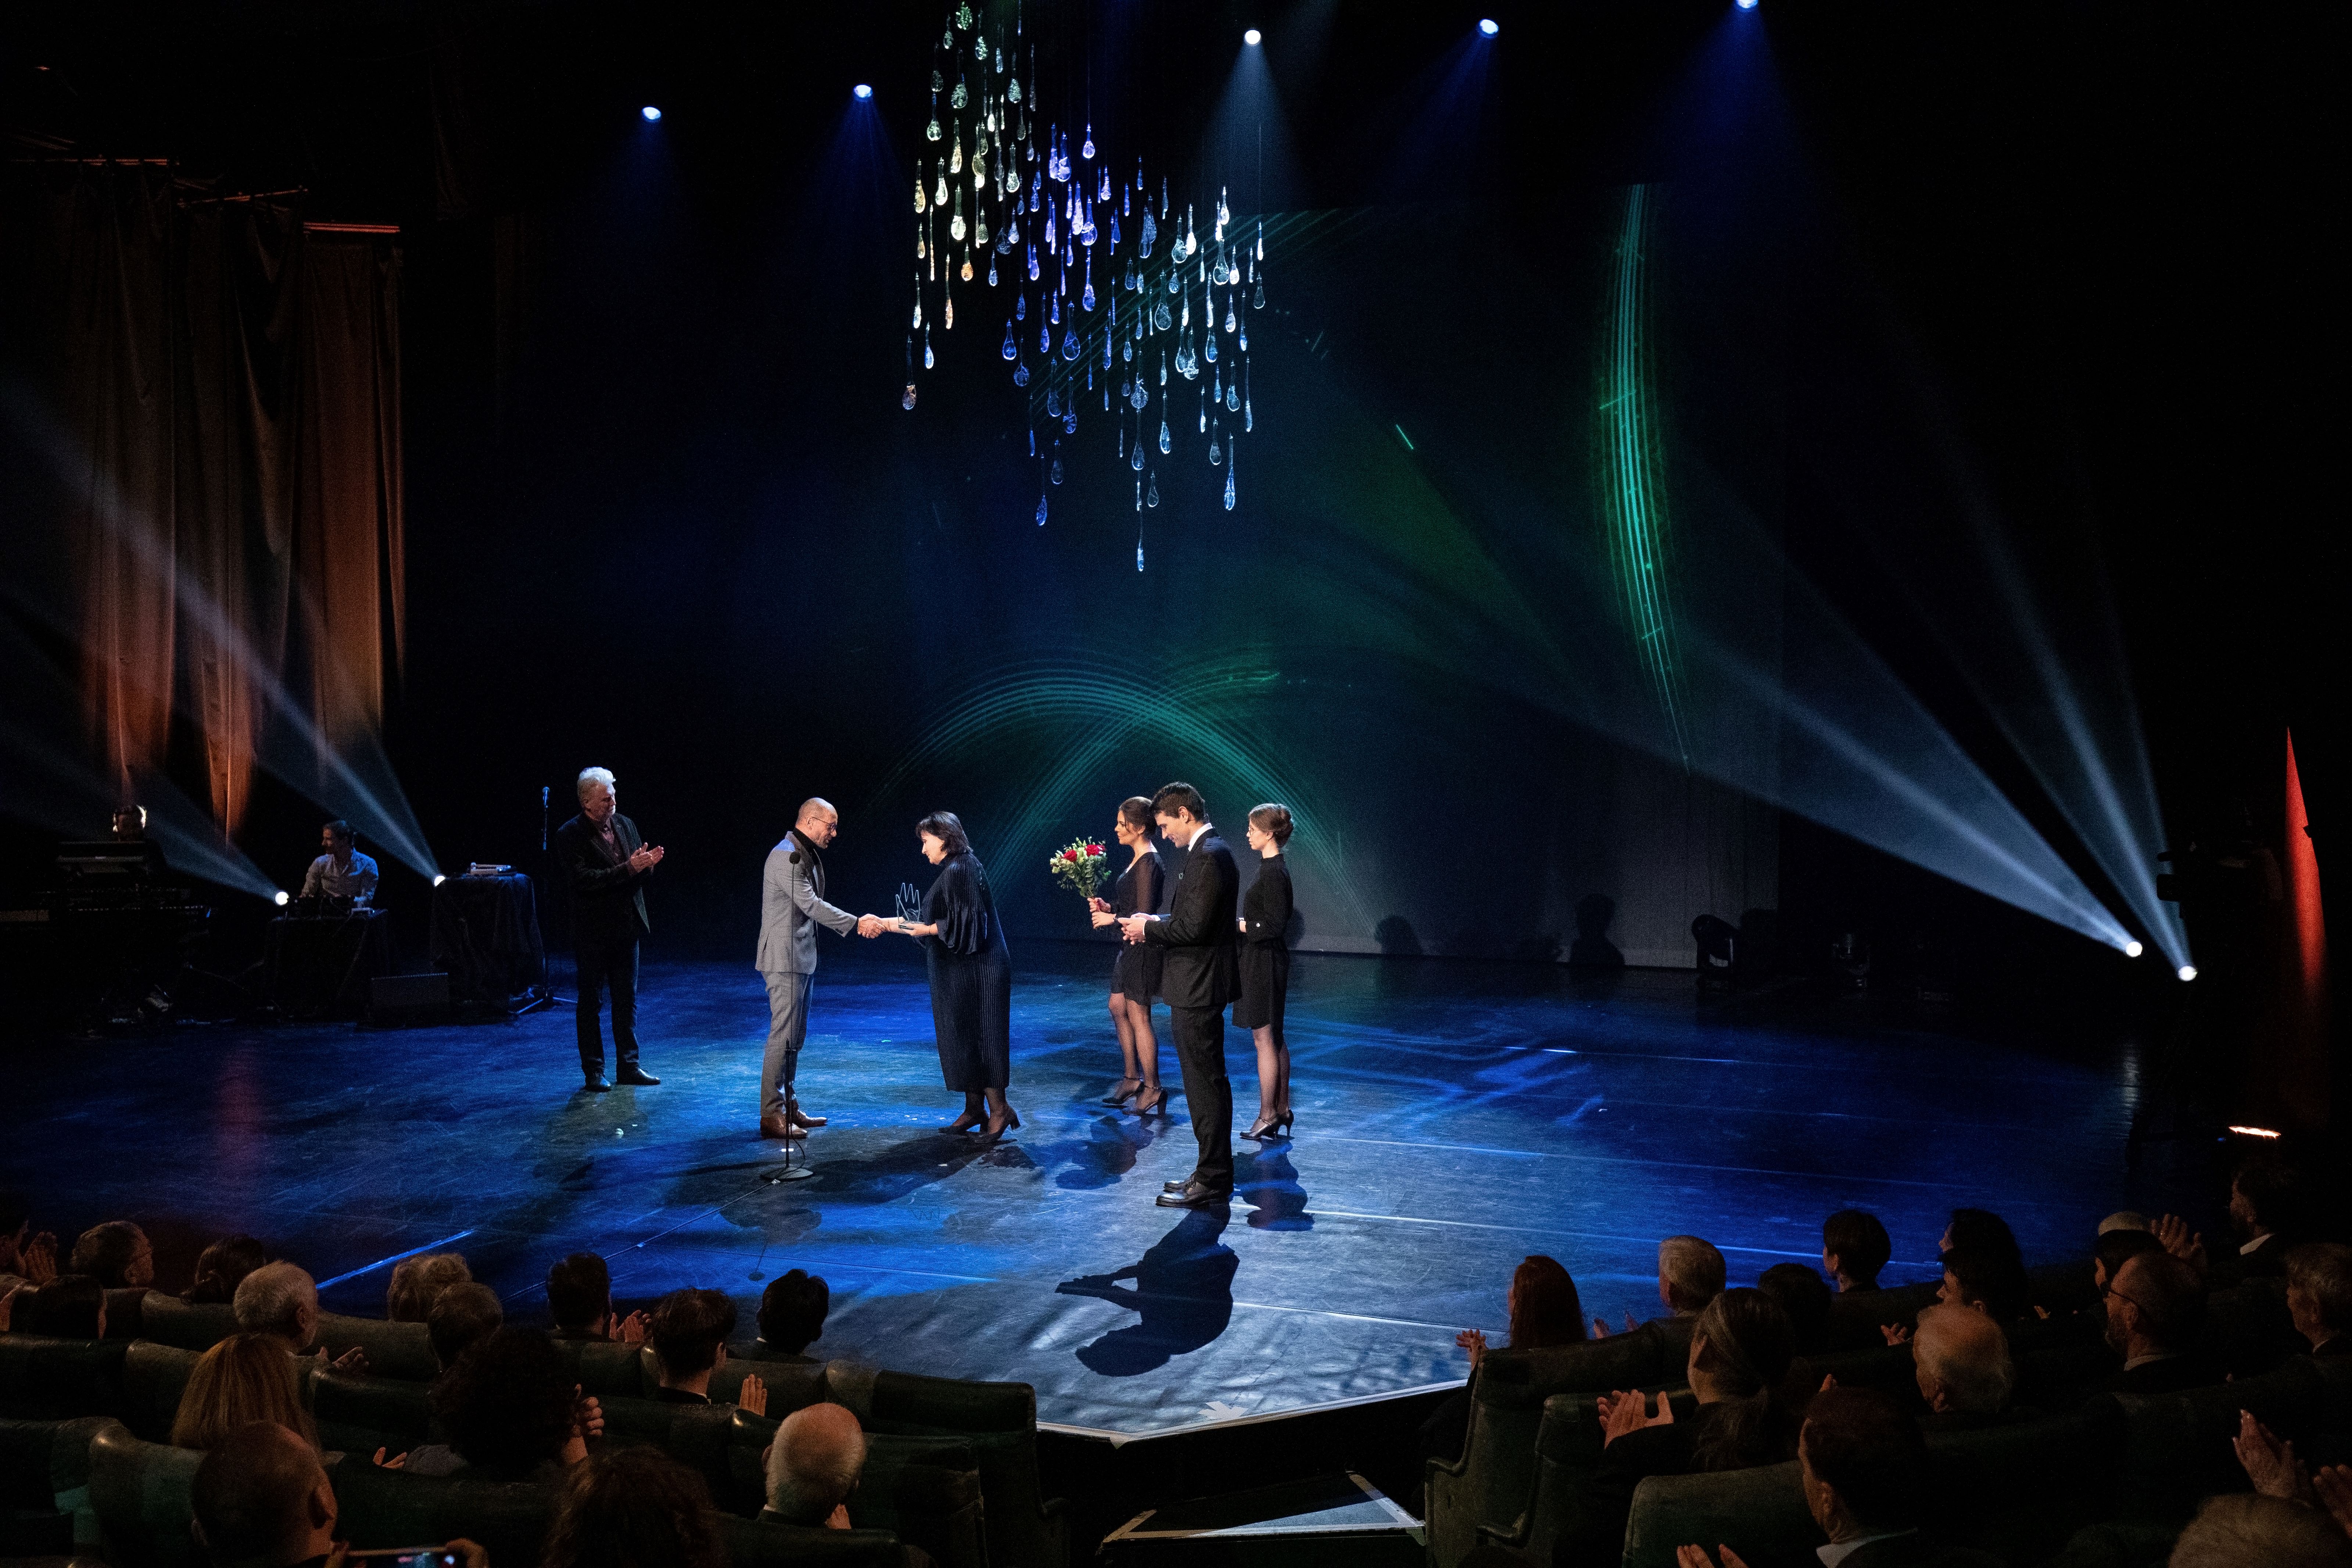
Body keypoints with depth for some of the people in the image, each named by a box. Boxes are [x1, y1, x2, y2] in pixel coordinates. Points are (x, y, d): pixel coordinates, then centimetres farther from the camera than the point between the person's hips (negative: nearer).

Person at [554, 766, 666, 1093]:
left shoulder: (625, 825, 8)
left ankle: (628, 1066, 19)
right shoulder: (571, 835, -10)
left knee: (627, 1000, 11)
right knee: (591, 1003, 4)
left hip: (626, 928, 6)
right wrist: (627, 869, -26)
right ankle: (594, 1072, 10)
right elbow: (583, 880, -21)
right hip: (592, 933, -5)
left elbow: (638, 875, 11)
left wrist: (647, 863, -13)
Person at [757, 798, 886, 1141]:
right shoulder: (786, 856, -17)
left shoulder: (807, 856, 16)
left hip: (802, 958, 11)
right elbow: (811, 905, -22)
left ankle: (790, 1107, 20)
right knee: (783, 1036, -9)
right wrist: (857, 924, -21)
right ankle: (771, 1116, -7)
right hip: (784, 960, -11)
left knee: (795, 1036, 14)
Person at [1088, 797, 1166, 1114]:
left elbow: (1144, 915, -23)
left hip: (1142, 948, -10)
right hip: (1130, 947, 10)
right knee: (1118, 1008, 17)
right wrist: (1110, 907, 5)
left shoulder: (1148, 864, -20)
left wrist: (1113, 919, -12)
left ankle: (1152, 1088, 7)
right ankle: (1132, 1079, 27)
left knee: (1138, 1017, -3)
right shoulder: (1139, 860, 11)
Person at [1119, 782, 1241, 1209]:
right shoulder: (1210, 850, 13)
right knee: (1207, 1082, 16)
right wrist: (1157, 923, 8)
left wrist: (1150, 928, -10)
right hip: (1200, 984, 11)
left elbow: (1195, 926, -24)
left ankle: (1212, 1182, 1)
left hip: (1200, 986, -11)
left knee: (1205, 1083, -4)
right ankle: (1213, 1172, 24)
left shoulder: (1208, 856, -19)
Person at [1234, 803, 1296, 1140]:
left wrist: (1239, 925, -14)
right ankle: (1282, 1109, 23)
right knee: (1275, 1037, 15)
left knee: (1265, 1038, -3)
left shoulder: (1274, 873, -19)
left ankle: (1267, 1117, 3)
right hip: (1266, 962, 10)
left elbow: (1274, 925, -23)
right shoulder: (1273, 868, 11)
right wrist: (1242, 923, 9)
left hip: (1265, 962, -10)